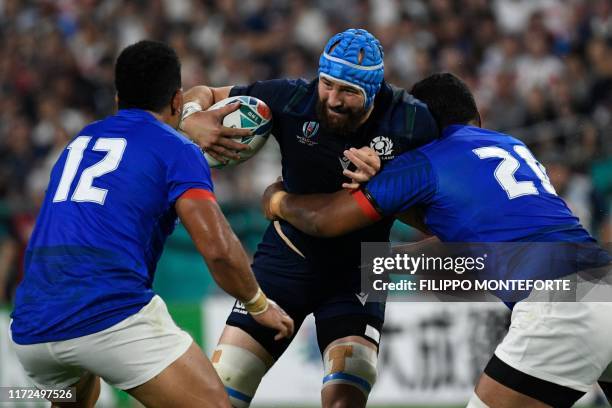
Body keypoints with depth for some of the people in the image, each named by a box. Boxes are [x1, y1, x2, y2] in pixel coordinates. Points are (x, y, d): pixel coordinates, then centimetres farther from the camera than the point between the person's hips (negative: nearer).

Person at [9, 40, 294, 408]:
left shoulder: (80, 141, 25)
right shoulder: (178, 150, 6)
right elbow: (217, 249, -5)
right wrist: (260, 305, 11)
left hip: (31, 328, 7)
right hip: (112, 315, -7)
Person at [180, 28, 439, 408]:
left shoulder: (411, 121, -20)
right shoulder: (292, 98, -18)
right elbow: (203, 94, -5)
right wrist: (193, 122, -29)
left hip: (357, 272, -1)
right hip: (286, 258, 1)